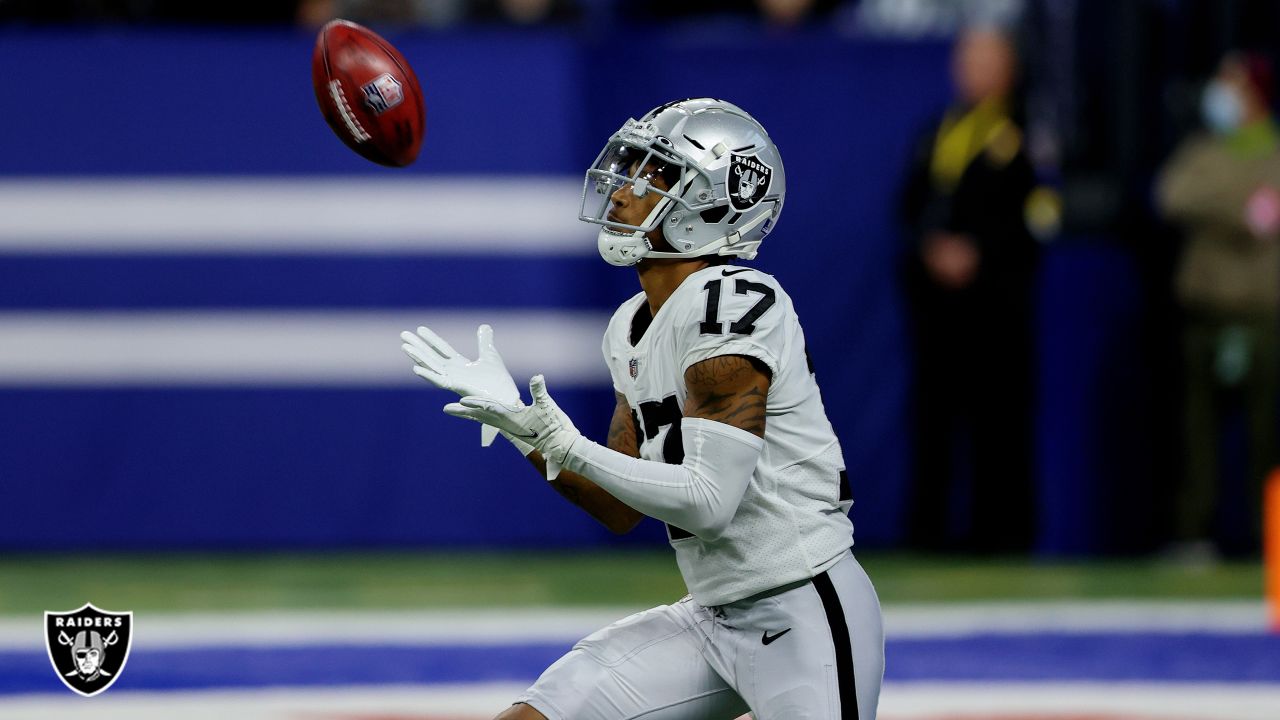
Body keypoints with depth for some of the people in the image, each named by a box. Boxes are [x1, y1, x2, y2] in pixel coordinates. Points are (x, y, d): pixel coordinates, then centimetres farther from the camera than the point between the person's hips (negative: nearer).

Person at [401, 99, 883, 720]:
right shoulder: (632, 330, 9)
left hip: (805, 616, -9)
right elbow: (621, 509, 12)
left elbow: (708, 500, -24)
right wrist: (517, 418, 3)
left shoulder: (731, 304, -19)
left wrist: (568, 448, -24)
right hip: (714, 617, 9)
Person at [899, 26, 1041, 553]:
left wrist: (976, 252, -14)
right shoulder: (938, 134, 14)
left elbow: (1029, 214, -6)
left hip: (995, 288, -4)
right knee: (934, 406, 2)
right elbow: (910, 206, 11)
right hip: (935, 287, 4)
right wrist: (933, 248, -6)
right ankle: (929, 524, 5)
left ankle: (1000, 525, -1)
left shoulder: (1025, 134, 0)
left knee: (997, 407, -5)